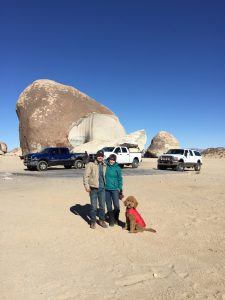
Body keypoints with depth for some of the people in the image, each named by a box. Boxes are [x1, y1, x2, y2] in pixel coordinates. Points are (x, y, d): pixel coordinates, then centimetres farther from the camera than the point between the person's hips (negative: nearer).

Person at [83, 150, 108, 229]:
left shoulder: (104, 166, 10)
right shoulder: (91, 164, -4)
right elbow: (86, 176, -7)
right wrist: (86, 185, -14)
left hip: (102, 188, 4)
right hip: (93, 188, -4)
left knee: (102, 205, 11)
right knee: (93, 206, 3)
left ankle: (102, 220, 27)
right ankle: (93, 221, 18)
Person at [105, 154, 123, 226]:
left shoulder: (117, 168, -3)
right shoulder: (105, 166, 1)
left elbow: (120, 179, 0)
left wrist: (121, 190, -2)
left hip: (114, 189, -2)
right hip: (106, 189, 2)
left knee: (117, 206, -2)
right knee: (109, 206, 10)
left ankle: (116, 219, 24)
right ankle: (111, 220, 25)